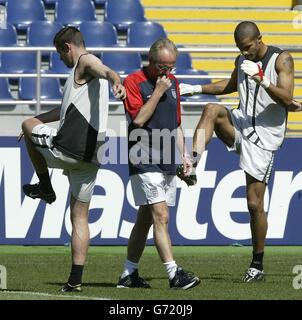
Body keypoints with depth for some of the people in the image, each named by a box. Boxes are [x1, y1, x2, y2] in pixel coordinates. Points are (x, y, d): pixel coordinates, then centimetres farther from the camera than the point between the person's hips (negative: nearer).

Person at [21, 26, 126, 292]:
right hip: (90, 154, 9)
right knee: (80, 217, 12)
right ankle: (76, 279, 6)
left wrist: (117, 83, -50)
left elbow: (107, 71, -27)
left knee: (28, 126, 21)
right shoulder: (87, 71, 28)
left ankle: (45, 188, 23)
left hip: (67, 147, -9)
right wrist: (39, 119, 51)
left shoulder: (85, 61, -2)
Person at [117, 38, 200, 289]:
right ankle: (174, 274, -20)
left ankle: (129, 274, 15)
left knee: (146, 218, 10)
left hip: (167, 163, 7)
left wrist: (183, 155, 16)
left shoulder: (172, 82, 14)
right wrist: (158, 91, -17)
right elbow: (139, 119, -19)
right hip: (145, 162, -7)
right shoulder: (134, 82, -8)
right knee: (160, 216, -14)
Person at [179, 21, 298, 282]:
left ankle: (257, 264, 7)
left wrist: (261, 79, -32)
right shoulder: (242, 61, 9)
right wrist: (195, 89, 22)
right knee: (212, 110, -27)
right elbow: (231, 86, 30)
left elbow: (287, 99, -19)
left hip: (265, 137, -5)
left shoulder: (281, 60, -9)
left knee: (255, 203, -5)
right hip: (241, 125, 5)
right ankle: (193, 161, -35)